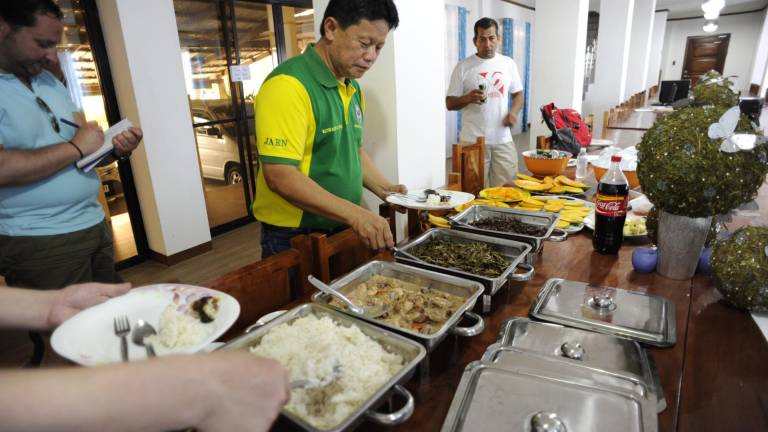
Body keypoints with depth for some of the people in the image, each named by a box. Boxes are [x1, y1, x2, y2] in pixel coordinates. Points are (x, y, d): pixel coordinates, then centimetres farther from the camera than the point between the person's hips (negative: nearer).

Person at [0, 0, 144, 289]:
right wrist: (75, 147, -16)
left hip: (94, 224, 7)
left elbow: (85, 147, 16)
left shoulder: (50, 81, 14)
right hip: (38, 242, -7)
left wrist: (115, 149, -6)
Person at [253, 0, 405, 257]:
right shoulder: (288, 85, -20)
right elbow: (280, 176, -26)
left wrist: (383, 189, 2)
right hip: (293, 238, -8)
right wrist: (354, 214, -30)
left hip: (342, 230, 8)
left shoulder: (353, 89, 7)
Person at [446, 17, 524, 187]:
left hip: (503, 139, 3)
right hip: (473, 140, -3)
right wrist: (468, 98, -20)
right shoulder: (463, 67, -1)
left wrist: (514, 111, -3)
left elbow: (518, 93, 18)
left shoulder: (508, 63, 9)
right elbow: (449, 103, 0)